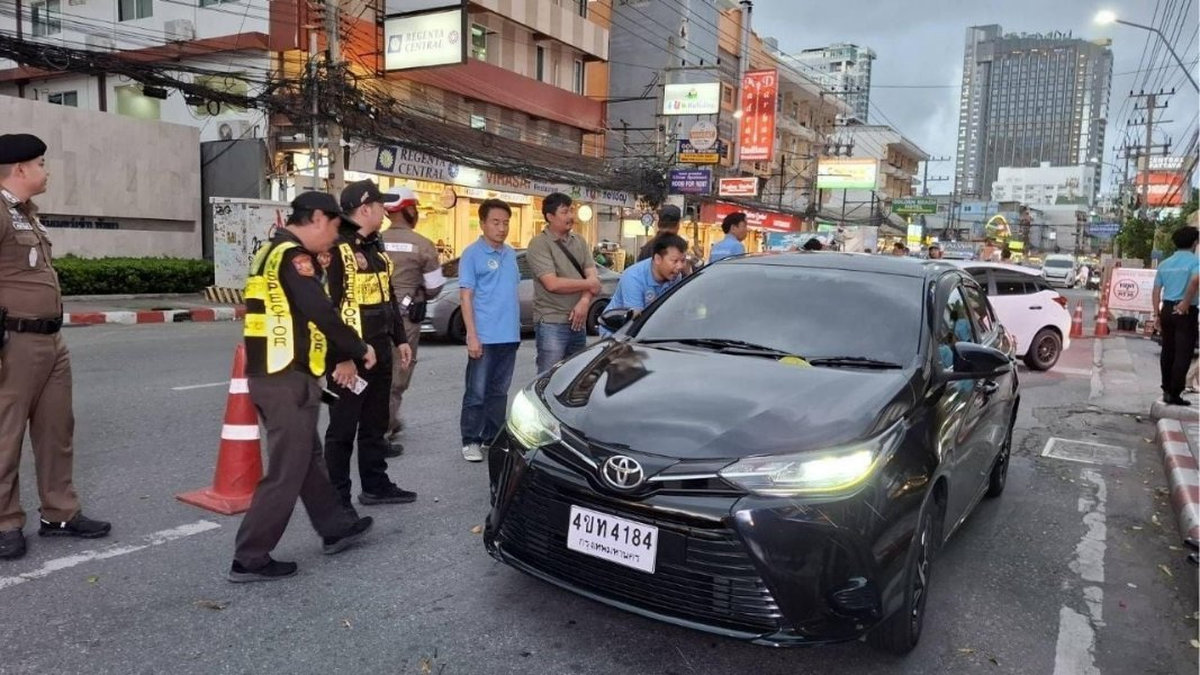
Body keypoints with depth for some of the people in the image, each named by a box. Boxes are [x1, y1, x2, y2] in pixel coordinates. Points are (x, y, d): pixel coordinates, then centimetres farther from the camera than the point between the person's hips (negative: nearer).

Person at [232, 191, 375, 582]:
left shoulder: (272, 253, 18)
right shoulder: (294, 256, -13)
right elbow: (321, 315, -22)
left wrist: (341, 356, 14)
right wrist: (359, 350, -7)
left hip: (269, 375, 11)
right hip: (288, 380, -11)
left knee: (308, 458, 19)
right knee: (287, 471, -2)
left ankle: (336, 529, 33)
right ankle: (250, 560, 6)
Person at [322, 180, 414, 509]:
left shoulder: (376, 247, 15)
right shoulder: (337, 249, -15)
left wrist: (399, 339, 19)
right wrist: (341, 356, -22)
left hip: (380, 350, 9)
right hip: (350, 353, -9)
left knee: (375, 424, 18)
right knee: (343, 428, 1)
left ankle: (375, 486, 30)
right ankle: (337, 499, 12)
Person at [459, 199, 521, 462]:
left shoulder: (511, 254, 11)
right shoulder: (472, 254, -7)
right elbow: (465, 296, -10)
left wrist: (516, 325, 14)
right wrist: (472, 336, -16)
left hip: (509, 335, 6)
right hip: (484, 336, -6)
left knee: (499, 390, 14)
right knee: (477, 391, 1)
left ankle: (494, 437, 24)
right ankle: (471, 441, 11)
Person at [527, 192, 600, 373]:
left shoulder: (579, 241, 11)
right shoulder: (539, 244, -9)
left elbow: (592, 275, 4)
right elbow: (552, 284, -18)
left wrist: (585, 301, -15)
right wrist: (588, 284, -8)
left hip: (578, 322, 6)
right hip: (552, 324, -6)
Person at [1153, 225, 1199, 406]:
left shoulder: (1165, 264, 12)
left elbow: (1156, 292, 11)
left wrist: (1158, 315, 15)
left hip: (1167, 310, 6)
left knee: (1167, 352, 14)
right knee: (1183, 354, -2)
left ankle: (1167, 390, 21)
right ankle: (1174, 394, -3)